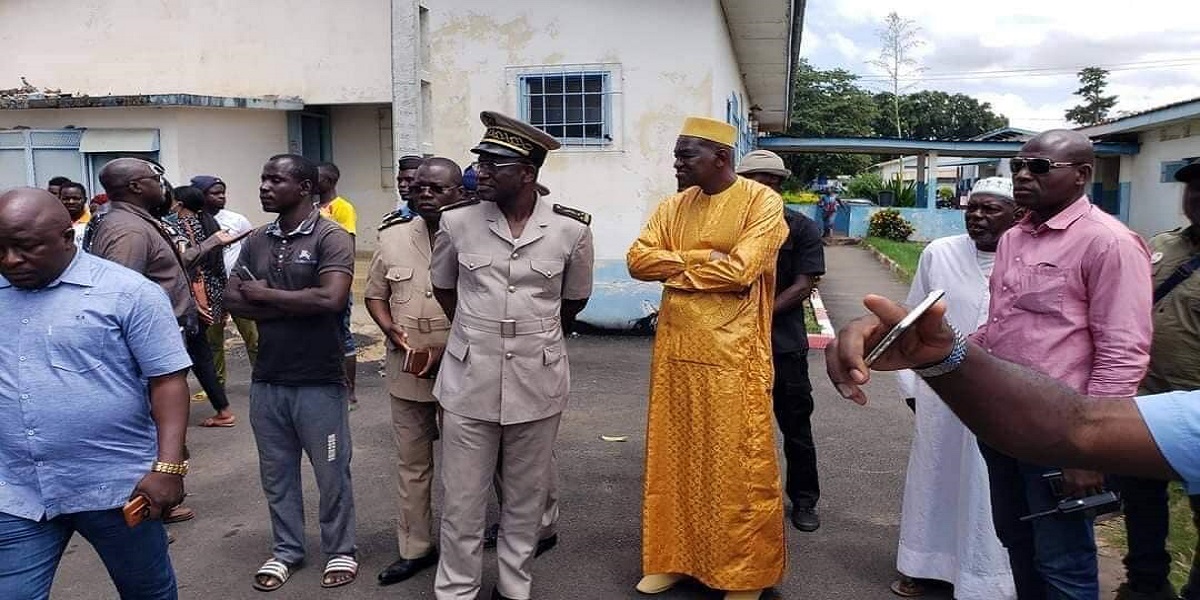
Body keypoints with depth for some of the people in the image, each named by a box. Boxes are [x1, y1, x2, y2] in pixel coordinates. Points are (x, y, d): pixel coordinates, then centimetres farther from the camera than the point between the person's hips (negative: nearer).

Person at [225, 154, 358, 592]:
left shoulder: (331, 238, -10)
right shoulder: (256, 241, 8)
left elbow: (330, 299, -23)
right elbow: (232, 301, 1)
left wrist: (266, 295, -11)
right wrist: (293, 307, -14)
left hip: (318, 381, -5)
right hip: (266, 380, 5)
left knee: (331, 472, 9)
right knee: (276, 472, 16)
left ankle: (340, 551, 26)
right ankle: (286, 550, 33)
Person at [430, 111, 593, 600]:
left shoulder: (571, 229, -7)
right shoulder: (457, 221, -4)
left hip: (536, 381, 0)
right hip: (469, 380, 0)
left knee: (525, 499, 14)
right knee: (462, 502, 8)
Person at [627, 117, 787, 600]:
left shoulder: (762, 202, -7)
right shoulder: (673, 206, 10)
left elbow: (738, 271, -19)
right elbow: (638, 260, 1)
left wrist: (675, 266, -7)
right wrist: (701, 259, -11)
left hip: (733, 355, -5)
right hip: (675, 349, 6)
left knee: (739, 465, 3)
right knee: (676, 457, 12)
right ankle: (676, 557, 28)